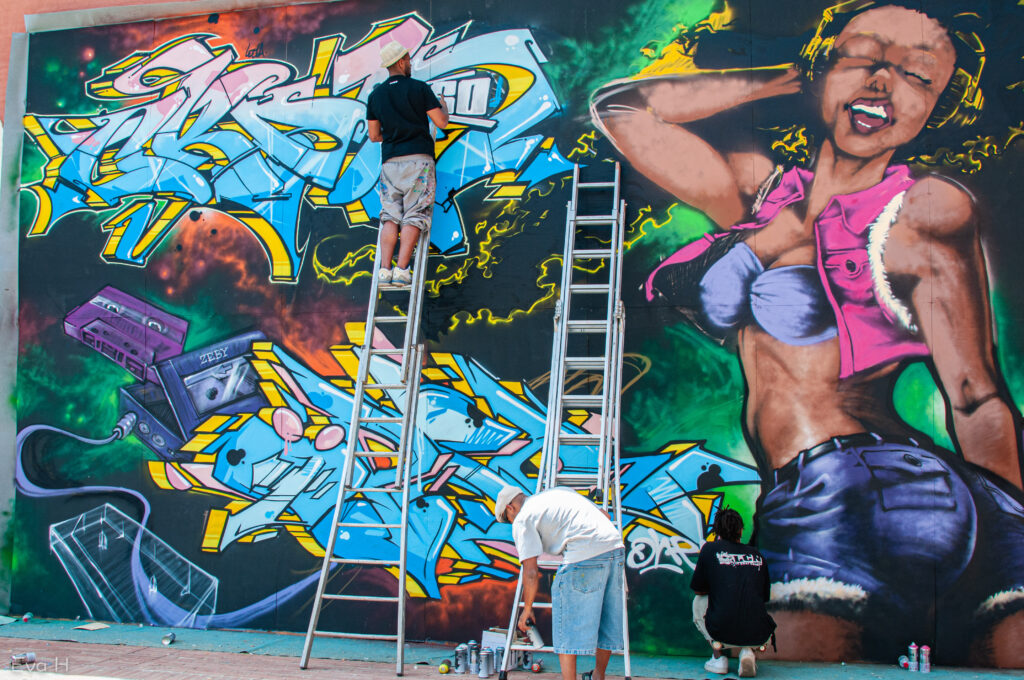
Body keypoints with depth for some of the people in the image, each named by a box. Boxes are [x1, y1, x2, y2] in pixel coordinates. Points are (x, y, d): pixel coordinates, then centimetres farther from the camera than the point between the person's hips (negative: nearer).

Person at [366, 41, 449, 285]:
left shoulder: (375, 95, 10)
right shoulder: (419, 88, -2)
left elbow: (374, 136, 14)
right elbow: (441, 122, -1)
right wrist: (443, 107, 21)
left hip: (390, 161, 4)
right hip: (418, 158, -3)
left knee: (390, 217, 3)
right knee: (414, 216, -6)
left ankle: (384, 268, -10)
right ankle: (401, 269, -16)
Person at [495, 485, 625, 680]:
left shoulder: (522, 520, 6)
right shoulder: (559, 492, 28)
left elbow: (530, 573, 1)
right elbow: (605, 515, 29)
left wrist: (527, 609, 14)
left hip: (584, 558, -8)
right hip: (616, 547, 8)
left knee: (568, 627, 4)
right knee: (606, 621, 19)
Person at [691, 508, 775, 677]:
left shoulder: (710, 548, 6)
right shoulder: (757, 554, 14)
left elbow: (698, 590, 14)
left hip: (723, 633, -2)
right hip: (759, 636, 2)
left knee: (699, 602, 28)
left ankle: (718, 657, 13)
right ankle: (748, 651, 7)